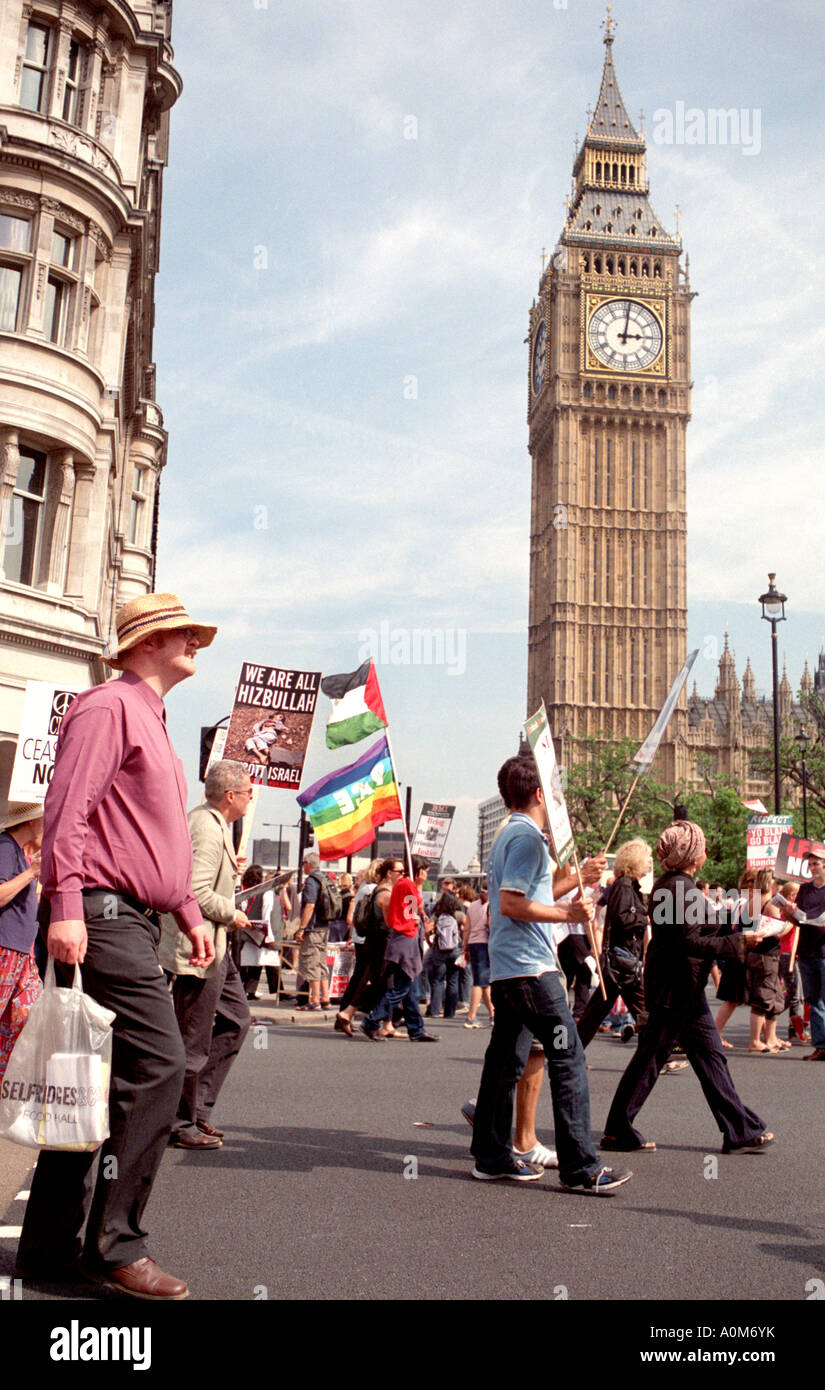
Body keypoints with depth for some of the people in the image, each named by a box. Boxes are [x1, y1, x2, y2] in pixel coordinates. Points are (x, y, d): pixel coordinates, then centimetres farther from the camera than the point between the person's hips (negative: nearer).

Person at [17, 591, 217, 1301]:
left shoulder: (152, 722, 25)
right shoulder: (109, 706, -6)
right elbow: (68, 807, -17)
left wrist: (190, 912, 22)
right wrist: (65, 906, -25)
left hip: (129, 920, 10)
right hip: (103, 914, -10)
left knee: (101, 1079, 11)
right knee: (157, 1064, -12)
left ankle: (50, 1246, 19)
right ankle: (115, 1243, -3)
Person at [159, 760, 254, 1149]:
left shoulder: (208, 821, 13)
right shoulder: (208, 831, -21)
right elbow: (197, 893, -28)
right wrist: (232, 914, -14)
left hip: (215, 945, 11)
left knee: (236, 1019, 16)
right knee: (193, 1040, 0)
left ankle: (197, 1107, 22)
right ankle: (182, 1125, 13)